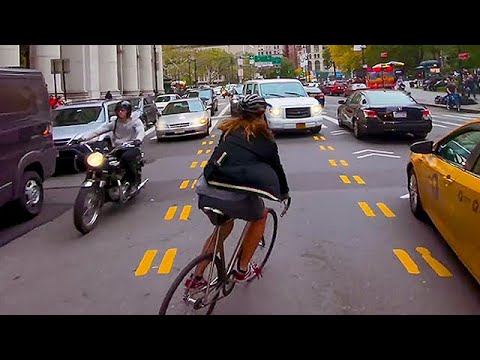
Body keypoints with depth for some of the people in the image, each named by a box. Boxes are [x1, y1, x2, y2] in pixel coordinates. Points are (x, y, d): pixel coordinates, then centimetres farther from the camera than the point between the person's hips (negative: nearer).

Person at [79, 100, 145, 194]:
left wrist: (138, 139, -45)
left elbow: (141, 131, -20)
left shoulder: (135, 121, 1)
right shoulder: (114, 123, 11)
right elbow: (97, 131, 2)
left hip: (132, 148, -4)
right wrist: (83, 138, -12)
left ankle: (135, 181, -17)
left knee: (125, 157, -37)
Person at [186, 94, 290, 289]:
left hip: (206, 192, 5)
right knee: (261, 215, 27)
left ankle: (196, 277, 32)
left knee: (224, 226, 33)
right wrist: (284, 192, 39)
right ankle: (243, 269, 31)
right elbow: (276, 167, 21)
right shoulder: (264, 139, 8)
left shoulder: (229, 130, 20)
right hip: (235, 197, -5)